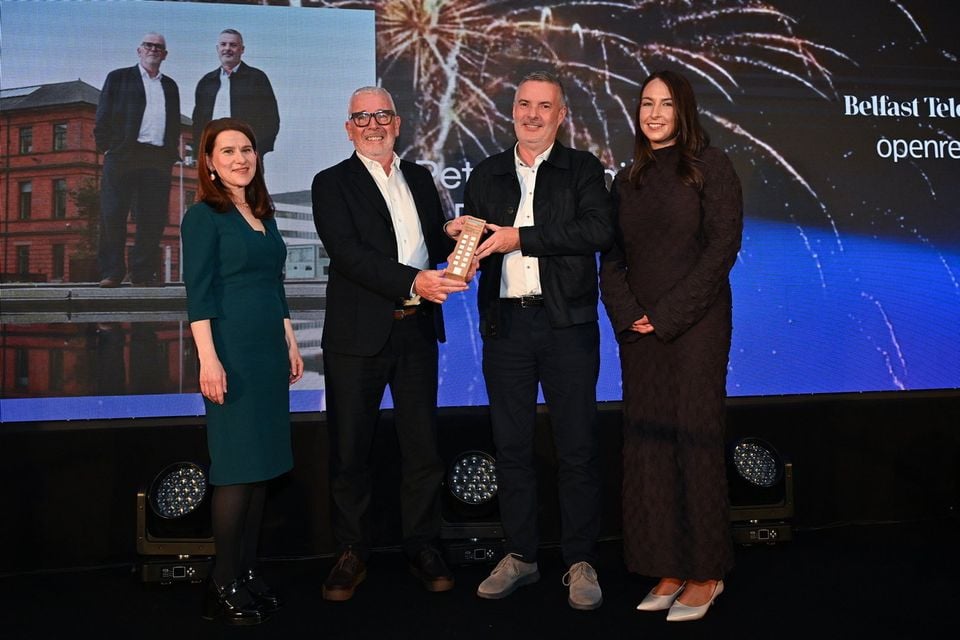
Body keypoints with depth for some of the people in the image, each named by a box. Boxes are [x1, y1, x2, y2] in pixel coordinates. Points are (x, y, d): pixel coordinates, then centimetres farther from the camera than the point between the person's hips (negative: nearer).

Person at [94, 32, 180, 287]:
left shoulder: (170, 86, 23)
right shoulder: (118, 78, 12)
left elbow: (174, 124, 20)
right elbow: (104, 115, 6)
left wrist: (172, 154, 8)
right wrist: (106, 147, -4)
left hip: (159, 159, 3)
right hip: (122, 156, -3)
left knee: (153, 218, -2)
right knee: (113, 215, -6)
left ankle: (144, 273, 4)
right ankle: (111, 272, -1)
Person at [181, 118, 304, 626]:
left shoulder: (262, 214, 15)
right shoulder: (203, 216, -5)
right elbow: (198, 294, -11)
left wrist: (290, 345, 16)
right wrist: (208, 359, -18)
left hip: (269, 351, 7)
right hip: (231, 350, -7)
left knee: (262, 467, 8)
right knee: (237, 469, -5)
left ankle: (248, 574, 17)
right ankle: (223, 586, 5)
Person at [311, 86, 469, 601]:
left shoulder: (420, 178, 15)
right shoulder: (332, 183, -1)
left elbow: (435, 241, 19)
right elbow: (347, 252, -15)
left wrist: (454, 241, -6)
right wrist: (412, 281, -25)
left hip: (417, 331, 4)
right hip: (359, 334, -4)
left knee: (422, 446, 9)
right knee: (351, 449, 5)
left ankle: (422, 547, 23)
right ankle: (352, 554, 20)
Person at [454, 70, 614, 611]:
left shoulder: (583, 169, 4)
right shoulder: (486, 175, 15)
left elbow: (600, 229, -12)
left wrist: (520, 236, -15)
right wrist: (463, 245, -9)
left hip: (567, 323, -3)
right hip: (505, 324, 3)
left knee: (578, 446, 1)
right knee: (512, 445, 9)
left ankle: (581, 562, 12)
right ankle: (520, 556, 21)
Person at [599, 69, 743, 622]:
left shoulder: (710, 166, 0)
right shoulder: (628, 180, 15)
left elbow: (722, 246, -8)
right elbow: (613, 256, 13)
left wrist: (668, 313, -13)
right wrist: (627, 313, -4)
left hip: (695, 324, -5)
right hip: (639, 330, 5)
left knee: (693, 439, -3)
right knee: (648, 443, 4)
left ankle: (705, 573, 10)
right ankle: (669, 570, 14)